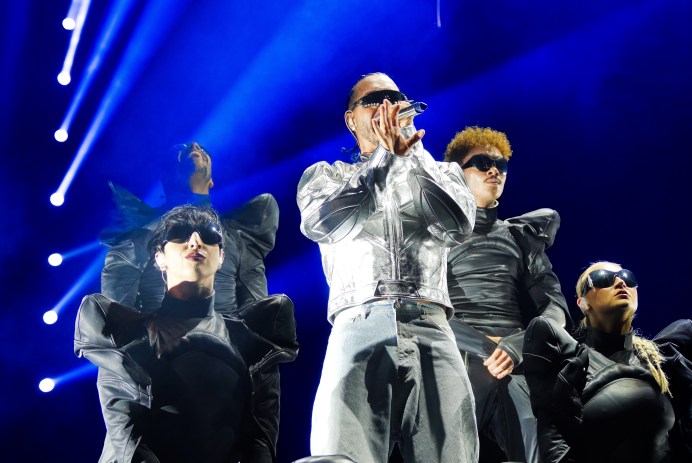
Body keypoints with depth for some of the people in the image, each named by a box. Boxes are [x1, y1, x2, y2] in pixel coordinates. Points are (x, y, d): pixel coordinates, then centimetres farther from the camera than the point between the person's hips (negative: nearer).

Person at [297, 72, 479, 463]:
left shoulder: (441, 173, 25)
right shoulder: (325, 174, 21)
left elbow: (458, 226, 3)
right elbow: (322, 224, -3)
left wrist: (411, 147, 2)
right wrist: (386, 155, 1)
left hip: (431, 332, 2)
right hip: (359, 329, -1)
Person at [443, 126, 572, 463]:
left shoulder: (522, 237, 26)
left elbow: (555, 306, 13)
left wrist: (516, 347, -8)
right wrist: (484, 345, -9)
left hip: (516, 361, 2)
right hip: (456, 358, -2)